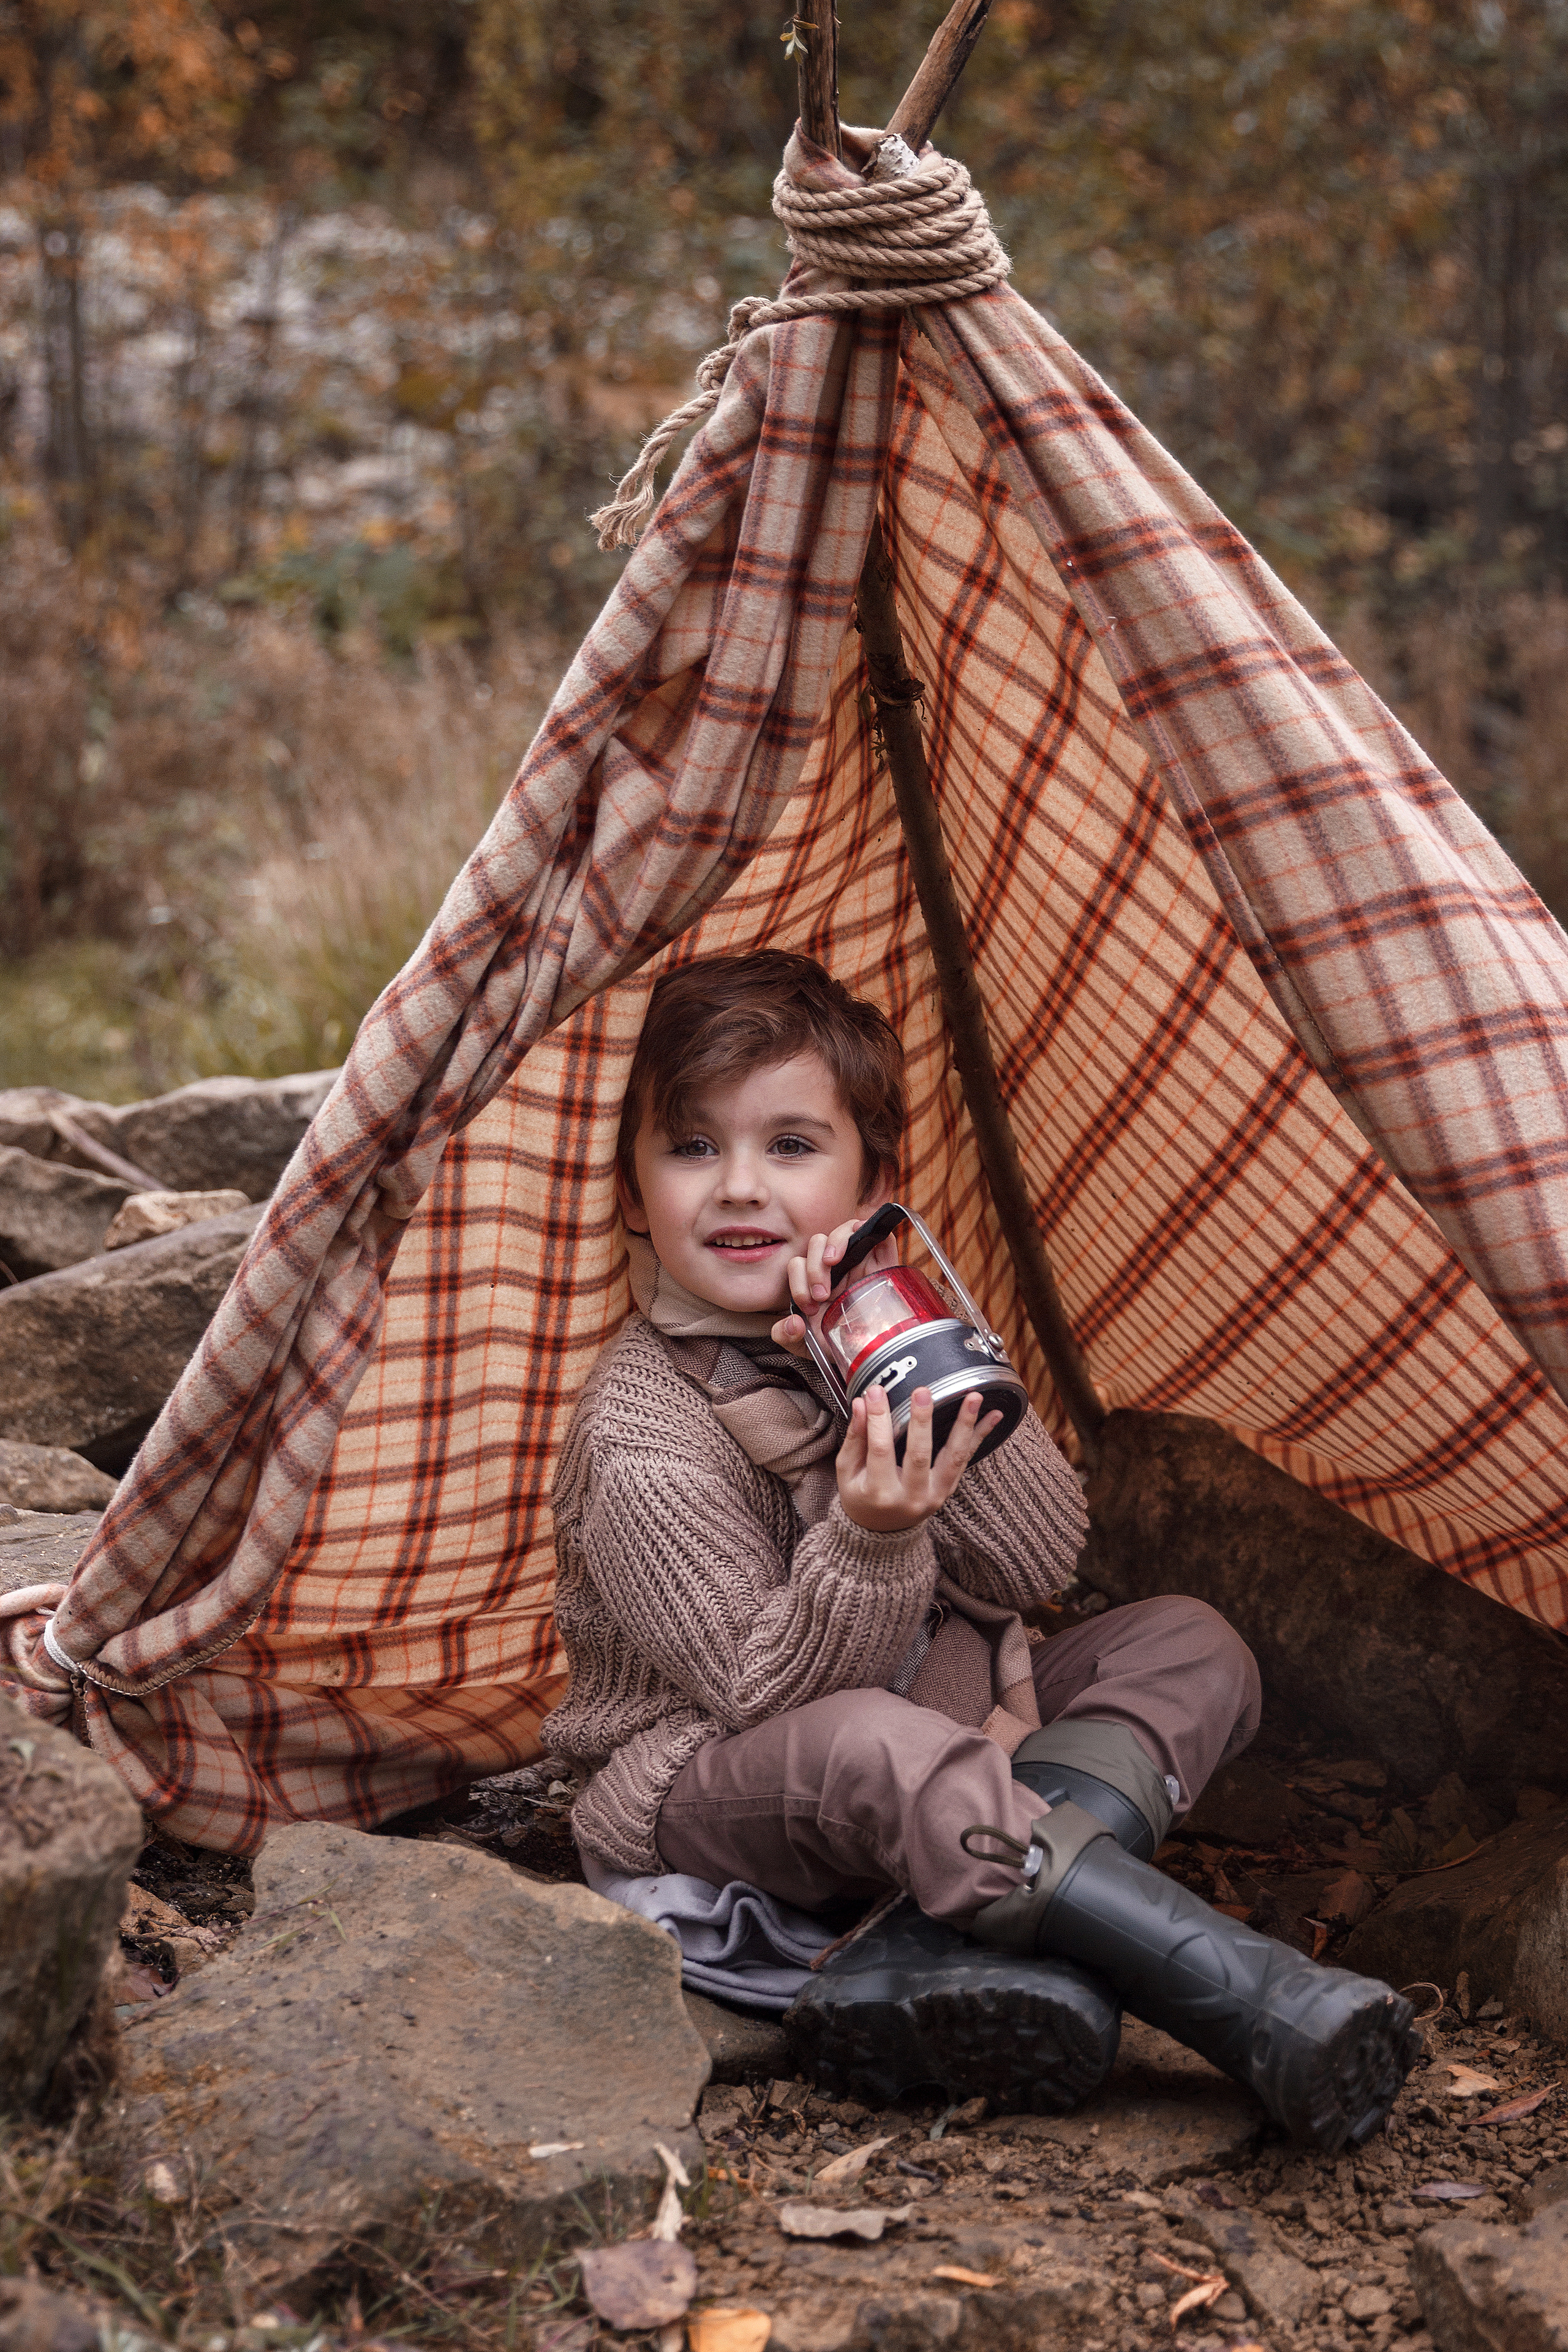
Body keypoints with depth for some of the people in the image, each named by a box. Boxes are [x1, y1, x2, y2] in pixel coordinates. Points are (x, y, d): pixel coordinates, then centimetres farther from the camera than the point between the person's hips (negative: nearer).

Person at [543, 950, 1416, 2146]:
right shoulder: (640, 1434, -18)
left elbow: (1040, 1564, -7)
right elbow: (764, 1691, -21)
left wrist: (922, 1380, -21)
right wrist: (869, 1544, -39)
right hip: (711, 1797, -8)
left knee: (1191, 1646, -5)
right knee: (870, 1748, -40)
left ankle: (927, 1959, -30)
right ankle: (1257, 2000, -40)